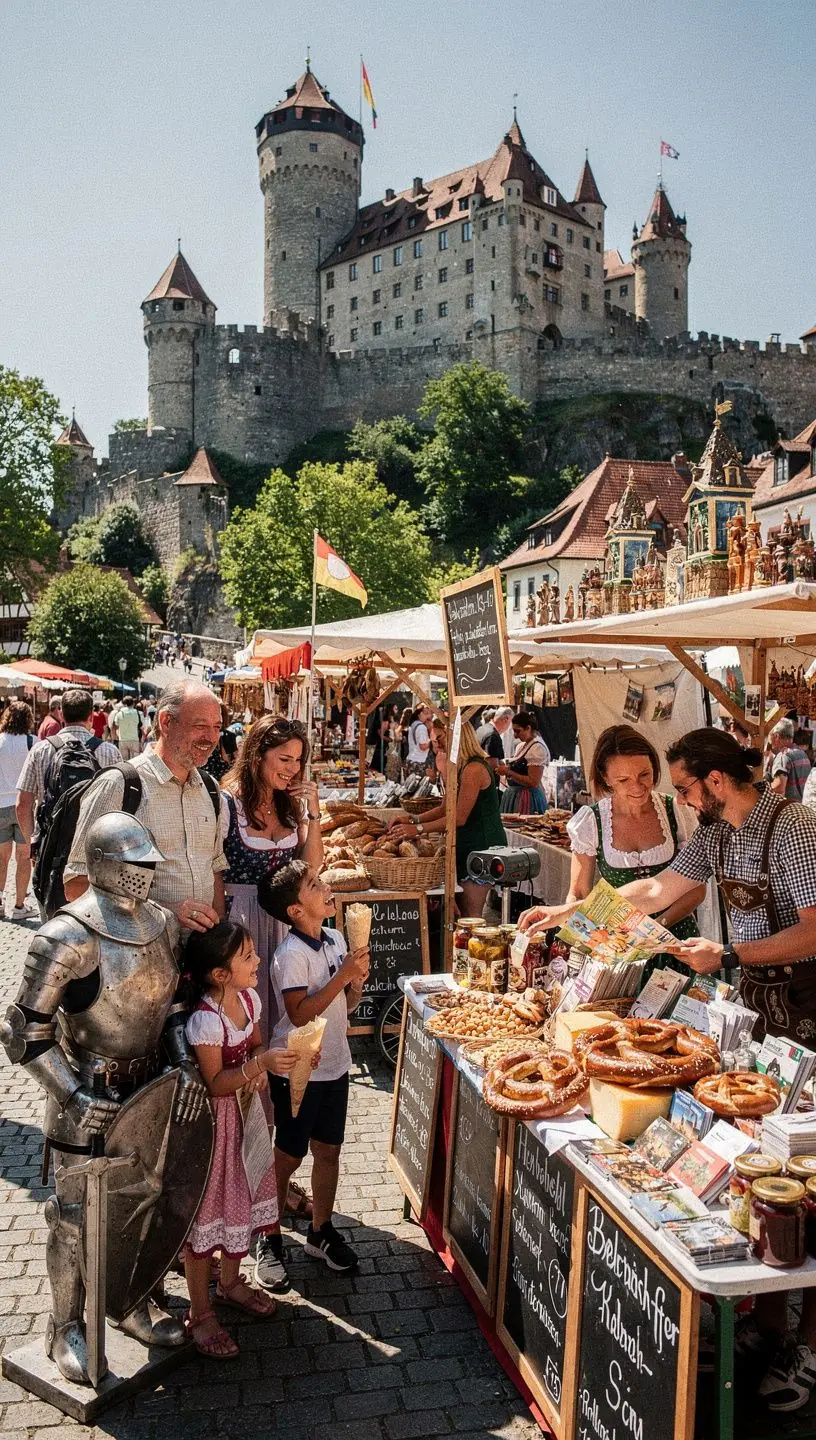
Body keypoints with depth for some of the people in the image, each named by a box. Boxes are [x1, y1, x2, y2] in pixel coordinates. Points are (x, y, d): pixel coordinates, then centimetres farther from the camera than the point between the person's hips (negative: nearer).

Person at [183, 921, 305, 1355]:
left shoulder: (248, 998, -5)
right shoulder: (205, 1019, -28)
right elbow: (215, 1083, -23)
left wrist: (261, 1066, -13)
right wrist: (261, 1063, -34)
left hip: (245, 1114, 8)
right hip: (212, 1122, -8)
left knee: (242, 1200, 21)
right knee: (207, 1211, 6)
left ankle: (230, 1283, 44)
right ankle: (199, 1314, 23)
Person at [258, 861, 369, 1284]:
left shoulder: (336, 939, 1)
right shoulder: (291, 954, -22)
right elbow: (300, 1014, -28)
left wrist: (357, 983, -11)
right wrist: (342, 975, -27)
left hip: (334, 1065, 7)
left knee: (328, 1151, 17)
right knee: (288, 1156, 8)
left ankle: (321, 1231, 34)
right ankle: (267, 1238, 27)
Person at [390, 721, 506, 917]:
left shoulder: (473, 769, -20)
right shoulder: (462, 768, 13)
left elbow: (459, 818, -22)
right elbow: (446, 808, 17)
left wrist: (417, 829, -18)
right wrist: (413, 821, 7)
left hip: (482, 848, -10)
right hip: (469, 845, 10)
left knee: (470, 916, -7)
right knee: (462, 911, 12)